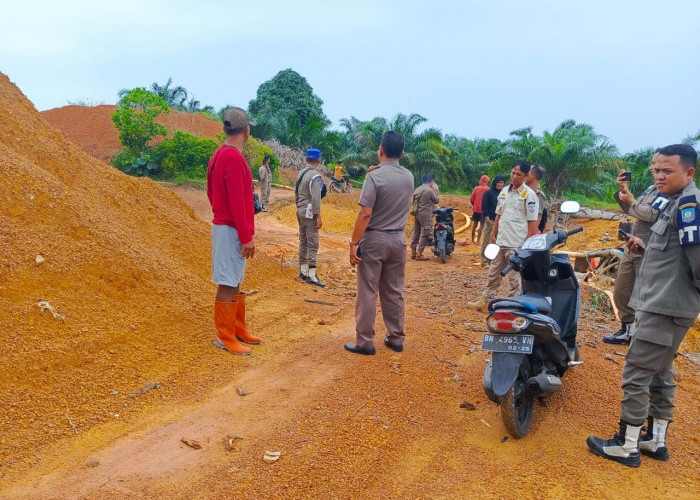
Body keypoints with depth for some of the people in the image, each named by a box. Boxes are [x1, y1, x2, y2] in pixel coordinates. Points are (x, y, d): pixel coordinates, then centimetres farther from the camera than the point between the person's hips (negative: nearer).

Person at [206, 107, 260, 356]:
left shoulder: (220, 154, 12)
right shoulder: (234, 158, -18)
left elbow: (211, 192, 18)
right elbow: (237, 202, -21)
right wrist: (247, 237, -18)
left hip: (224, 225, 10)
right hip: (232, 230, -10)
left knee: (235, 282, 16)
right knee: (227, 284, -2)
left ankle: (238, 330, 27)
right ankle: (225, 337, 8)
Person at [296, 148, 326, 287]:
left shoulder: (301, 173, 9)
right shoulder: (315, 175, -16)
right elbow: (316, 198, -21)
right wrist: (318, 216, -18)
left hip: (300, 211, 9)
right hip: (310, 213, -9)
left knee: (303, 242, 15)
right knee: (313, 244, -7)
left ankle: (303, 271, 22)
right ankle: (311, 276, -7)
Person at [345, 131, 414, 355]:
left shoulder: (375, 176, -14)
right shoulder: (409, 177, 6)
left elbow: (365, 213, -19)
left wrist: (354, 243, -14)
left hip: (374, 239, -6)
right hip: (398, 239, 6)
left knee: (367, 293, 1)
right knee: (394, 292, 14)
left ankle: (365, 342, 7)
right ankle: (396, 338, 22)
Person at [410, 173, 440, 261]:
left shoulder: (417, 189, 9)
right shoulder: (430, 191, -13)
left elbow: (413, 201, 14)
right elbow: (437, 200, -1)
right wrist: (435, 192, 8)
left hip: (417, 213, 8)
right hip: (426, 214, -8)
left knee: (416, 232, 13)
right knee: (424, 234, -4)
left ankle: (413, 252, 17)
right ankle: (419, 254, -6)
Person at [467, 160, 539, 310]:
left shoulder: (529, 195, -9)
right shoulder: (504, 191, 11)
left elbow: (533, 222, -11)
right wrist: (493, 235, 15)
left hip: (517, 245, -7)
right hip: (501, 241, 7)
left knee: (514, 278, 2)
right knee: (493, 273, 15)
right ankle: (486, 300, 26)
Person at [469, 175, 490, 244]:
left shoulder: (476, 188, 0)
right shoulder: (487, 189, -9)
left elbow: (471, 199, 0)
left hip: (476, 209, 4)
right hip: (483, 210, -4)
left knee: (474, 224, 14)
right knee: (481, 225, 0)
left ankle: (473, 239, 21)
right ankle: (478, 240, -4)